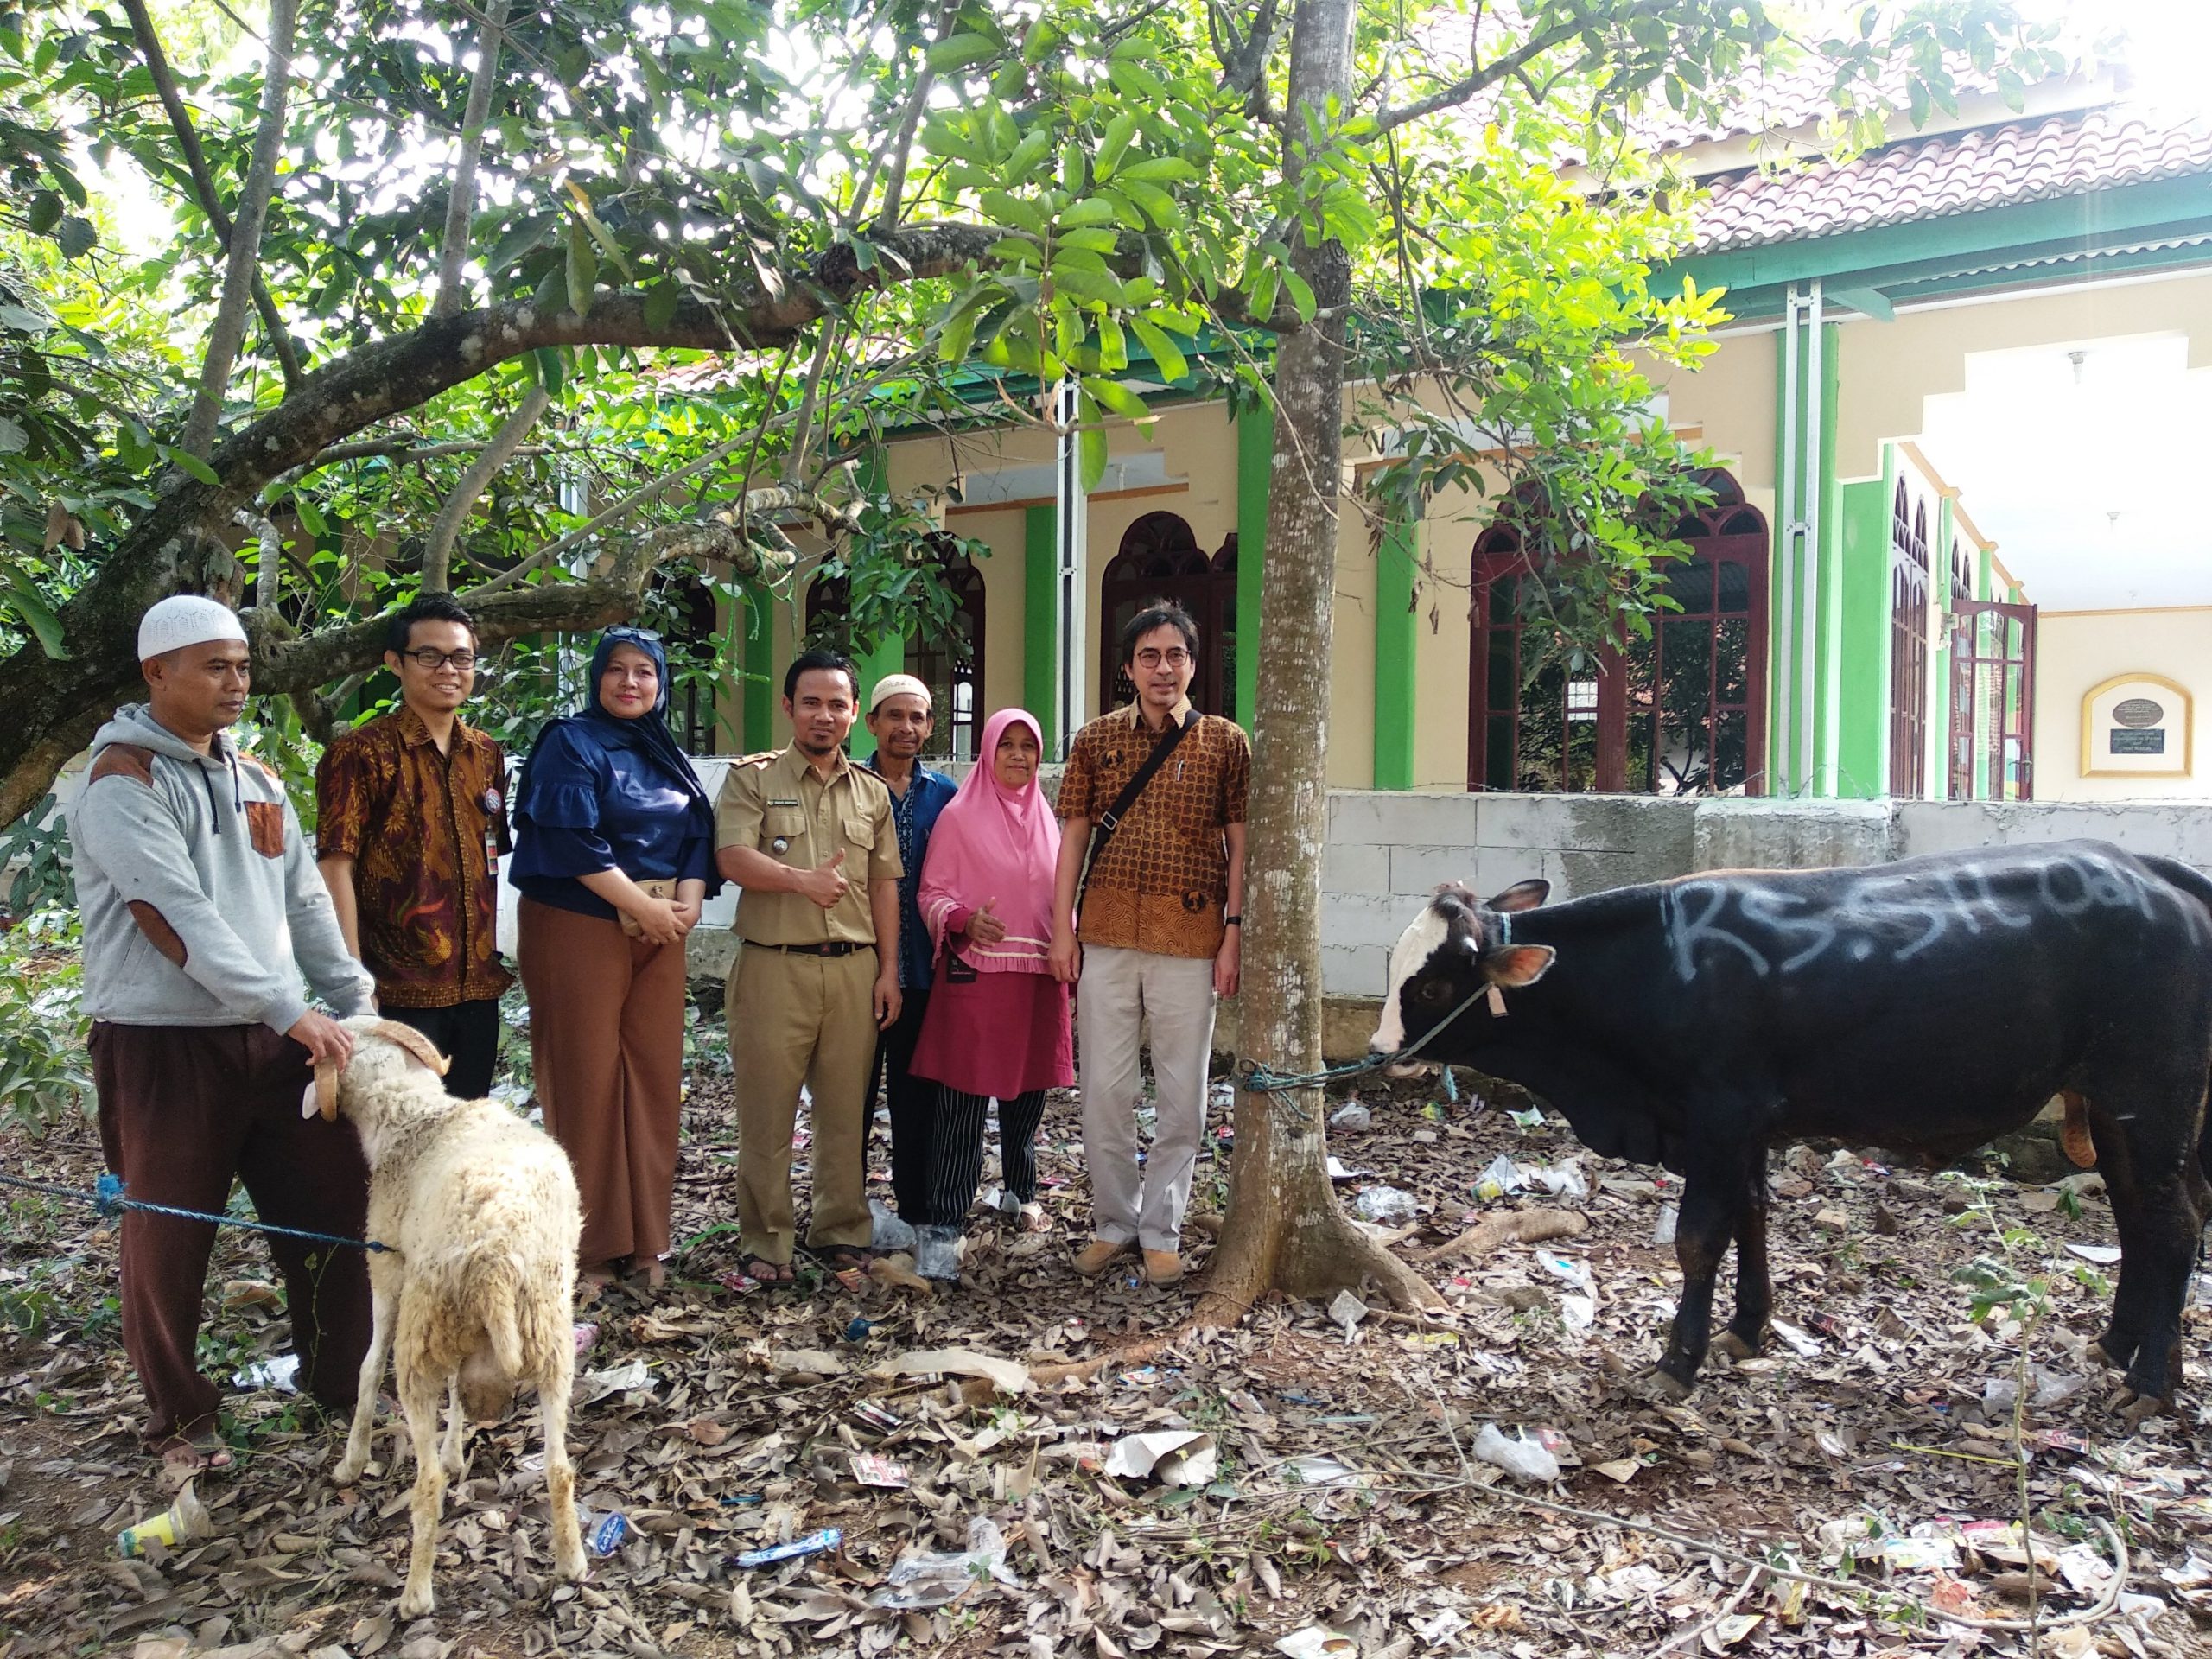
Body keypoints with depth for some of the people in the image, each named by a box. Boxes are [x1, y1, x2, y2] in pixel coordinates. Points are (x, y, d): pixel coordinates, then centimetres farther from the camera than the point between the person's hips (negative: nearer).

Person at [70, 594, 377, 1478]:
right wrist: (291, 1010, -25)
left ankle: (343, 1378, 26)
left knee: (332, 1203, 9)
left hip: (273, 1037, 6)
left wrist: (355, 1005, 0)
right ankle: (178, 1417, 25)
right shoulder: (122, 779, -10)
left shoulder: (257, 780, 13)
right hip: (163, 1043, -6)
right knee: (169, 1239, 6)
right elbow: (177, 918, -20)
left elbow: (306, 902, 11)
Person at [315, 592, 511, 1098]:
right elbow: (335, 868, -11)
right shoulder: (360, 754, -6)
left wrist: (495, 958, 13)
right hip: (400, 992, -6)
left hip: (478, 987, 6)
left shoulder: (487, 755, 12)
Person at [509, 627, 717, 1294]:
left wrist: (689, 899, -9)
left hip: (660, 933, 6)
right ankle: (588, 1246, 7)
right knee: (586, 1082, -3)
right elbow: (571, 838, -15)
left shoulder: (668, 755, 16)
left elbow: (700, 835, 10)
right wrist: (643, 906, -17)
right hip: (579, 929, -6)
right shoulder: (571, 744, -3)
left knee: (654, 1081, 5)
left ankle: (644, 1239, 15)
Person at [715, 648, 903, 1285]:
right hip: (774, 965, -3)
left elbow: (885, 886, 13)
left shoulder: (872, 792, 15)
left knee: (846, 1108, 8)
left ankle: (841, 1229, 21)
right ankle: (765, 1242, 12)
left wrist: (888, 969, 8)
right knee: (767, 1112, 1)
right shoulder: (752, 778, 4)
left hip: (854, 968, 3)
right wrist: (802, 880, -21)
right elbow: (733, 858, -9)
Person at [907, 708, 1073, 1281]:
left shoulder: (1045, 819, 14)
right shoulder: (960, 816, -2)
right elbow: (932, 893, -3)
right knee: (963, 1106, -7)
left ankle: (1021, 1191, 34)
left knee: (1027, 1093, 13)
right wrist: (964, 921, -23)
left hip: (1039, 976, 5)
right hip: (976, 974, -5)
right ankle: (940, 1227, -3)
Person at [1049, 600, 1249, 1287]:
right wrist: (1061, 929, 1)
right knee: (1104, 1087, 6)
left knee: (1182, 1091, 5)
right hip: (1106, 933, 1)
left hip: (1190, 939, -1)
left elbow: (1239, 844, 3)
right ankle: (1114, 1221, 22)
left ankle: (1161, 1230, 19)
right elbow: (1073, 836, 7)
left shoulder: (1225, 742, 4)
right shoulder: (1096, 739, 7)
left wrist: (1233, 934, -3)